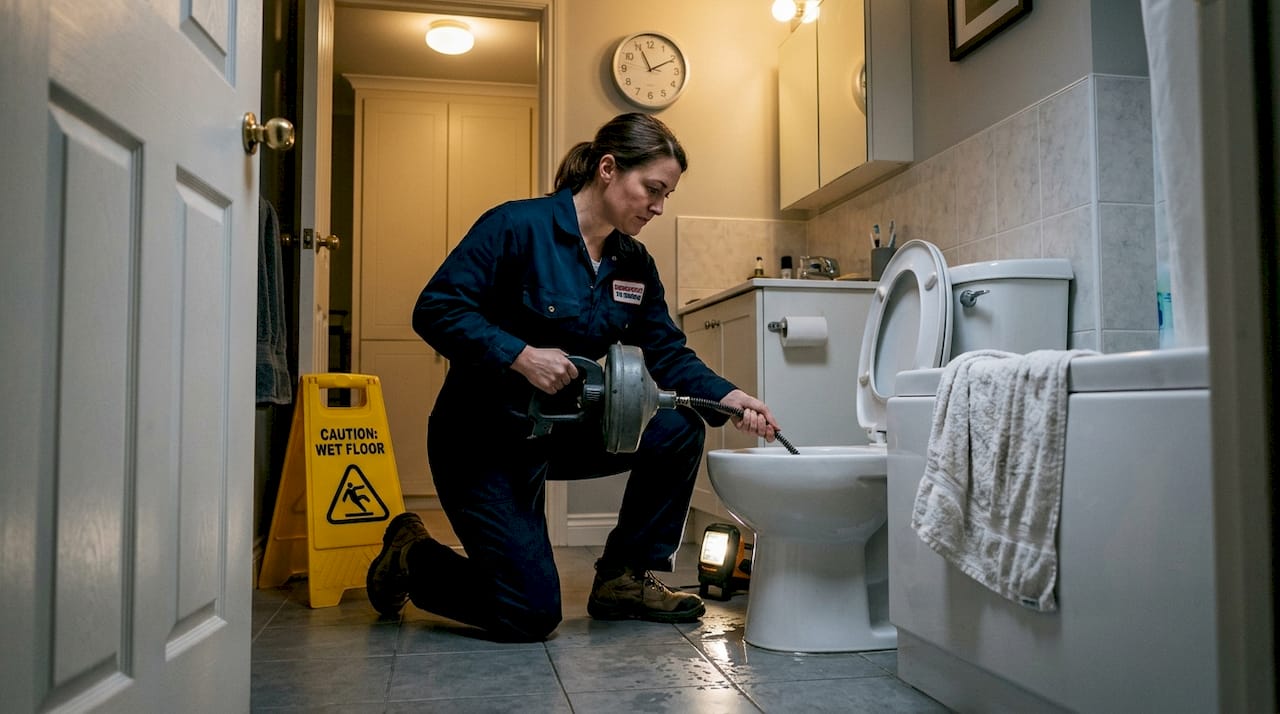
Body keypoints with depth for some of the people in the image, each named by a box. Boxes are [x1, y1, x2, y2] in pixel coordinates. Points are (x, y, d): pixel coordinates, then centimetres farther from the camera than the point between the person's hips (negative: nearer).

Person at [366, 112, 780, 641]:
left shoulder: (634, 265, 3)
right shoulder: (518, 226, -18)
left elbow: (667, 354, 4)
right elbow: (435, 309, -21)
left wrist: (727, 397, -13)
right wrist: (520, 355, -31)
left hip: (563, 429, 7)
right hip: (482, 438, -7)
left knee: (677, 430, -14)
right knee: (530, 613, -12)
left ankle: (626, 579, 4)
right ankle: (411, 559, 17)